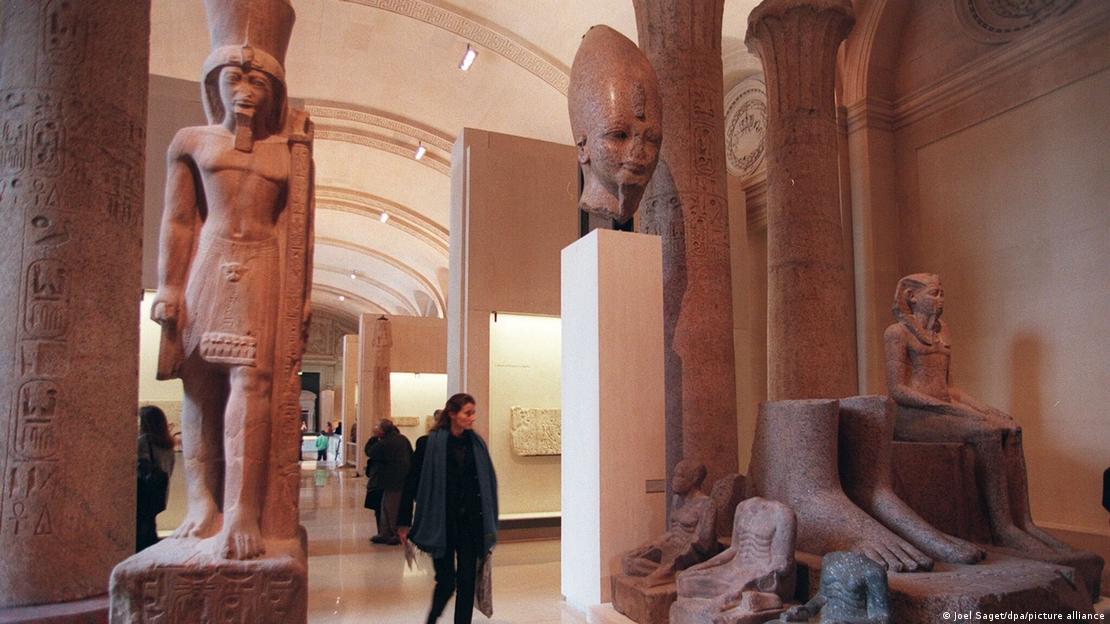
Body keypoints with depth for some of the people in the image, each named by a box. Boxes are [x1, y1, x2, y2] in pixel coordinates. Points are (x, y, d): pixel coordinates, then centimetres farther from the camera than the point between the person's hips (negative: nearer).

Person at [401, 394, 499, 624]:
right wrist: (405, 523, -6)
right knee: (446, 582, 3)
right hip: (442, 523, -3)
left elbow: (488, 483, 6)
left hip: (471, 522, 3)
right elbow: (416, 480, -7)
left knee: (467, 581, 5)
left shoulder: (477, 443, 2)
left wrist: (489, 526, 5)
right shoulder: (433, 443, -10)